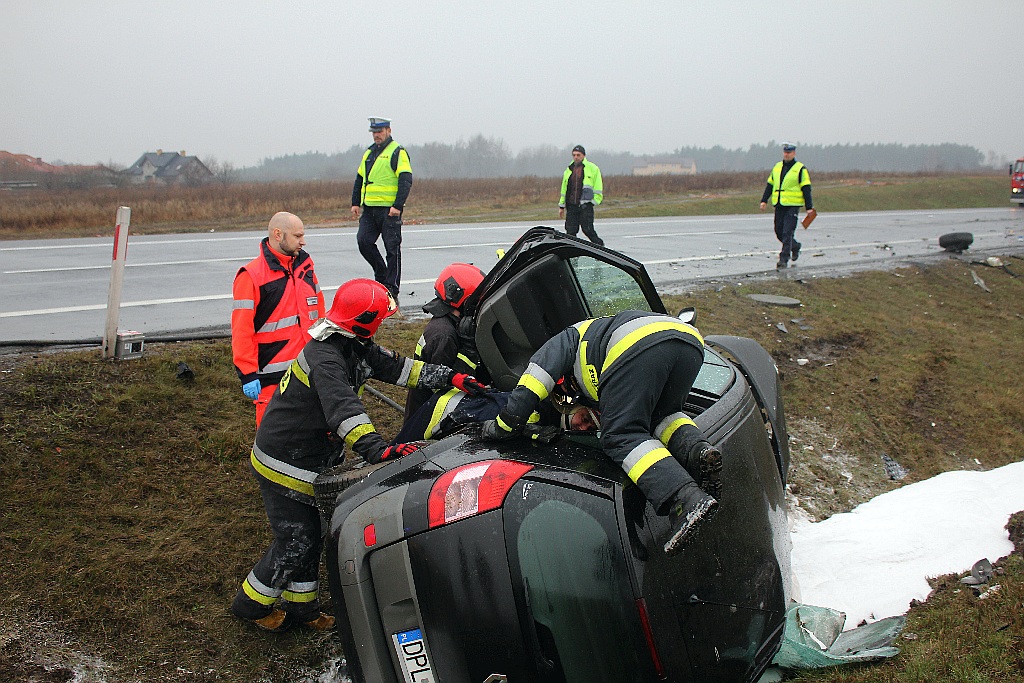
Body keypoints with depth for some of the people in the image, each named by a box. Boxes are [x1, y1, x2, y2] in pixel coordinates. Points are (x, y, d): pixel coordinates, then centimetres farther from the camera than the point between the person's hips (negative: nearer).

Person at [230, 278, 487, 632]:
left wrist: (451, 377, 1)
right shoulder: (324, 358, -28)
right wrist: (376, 449, -53)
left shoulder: (356, 348, 2)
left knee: (310, 536, 17)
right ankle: (251, 604, 21)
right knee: (295, 542, 0)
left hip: (309, 460, 10)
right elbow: (343, 409, -42)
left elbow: (397, 367, 7)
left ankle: (301, 607, 31)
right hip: (285, 465, -10)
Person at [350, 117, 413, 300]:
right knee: (363, 242, 0)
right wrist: (355, 203, 15)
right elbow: (359, 179, 24)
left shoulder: (398, 152, -5)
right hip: (369, 208, 7)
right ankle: (382, 274, 20)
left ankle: (392, 290, 3)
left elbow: (406, 180, -13)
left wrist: (398, 206, -21)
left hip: (389, 208, -7)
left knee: (392, 248, -2)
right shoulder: (368, 153, 18)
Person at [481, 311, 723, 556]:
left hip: (640, 342, -7)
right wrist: (589, 414, 36)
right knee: (661, 417, 28)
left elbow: (527, 392, 19)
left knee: (622, 437, -3)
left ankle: (687, 499, -26)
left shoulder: (562, 342, 31)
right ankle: (698, 450, -6)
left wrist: (501, 428, 25)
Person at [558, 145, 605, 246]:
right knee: (570, 231, 1)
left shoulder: (592, 168, 3)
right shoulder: (569, 170, 18)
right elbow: (564, 188, 24)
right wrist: (561, 206, 21)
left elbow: (598, 188, 2)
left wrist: (594, 201, -7)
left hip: (585, 206, -5)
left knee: (588, 230, -8)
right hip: (571, 205, 5)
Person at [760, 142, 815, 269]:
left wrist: (809, 207, -9)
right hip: (779, 205, 6)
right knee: (779, 231, 9)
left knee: (787, 233, -11)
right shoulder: (777, 167, 14)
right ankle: (795, 246, 34)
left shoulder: (800, 169, -2)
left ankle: (784, 259, -7)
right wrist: (764, 200, 9)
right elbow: (770, 185, 19)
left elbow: (806, 189, -4)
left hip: (793, 205, -6)